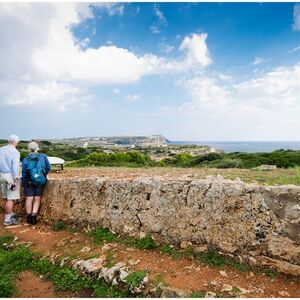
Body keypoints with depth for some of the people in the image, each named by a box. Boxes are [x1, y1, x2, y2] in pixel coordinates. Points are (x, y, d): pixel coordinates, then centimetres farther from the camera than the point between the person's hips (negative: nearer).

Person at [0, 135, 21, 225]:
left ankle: (11, 214, 29)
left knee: (8, 197, 17)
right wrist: (16, 181, -14)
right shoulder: (15, 152, -13)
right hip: (11, 176, -7)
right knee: (10, 199, -1)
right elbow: (15, 167, -17)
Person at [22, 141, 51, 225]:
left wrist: (23, 184, 8)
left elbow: (24, 173, -3)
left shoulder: (25, 160, -6)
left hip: (29, 182, 0)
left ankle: (29, 217, 17)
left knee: (29, 198, 7)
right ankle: (33, 217, 3)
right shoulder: (43, 157, -5)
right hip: (40, 181, 0)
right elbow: (48, 168, 1)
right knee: (37, 199, 7)